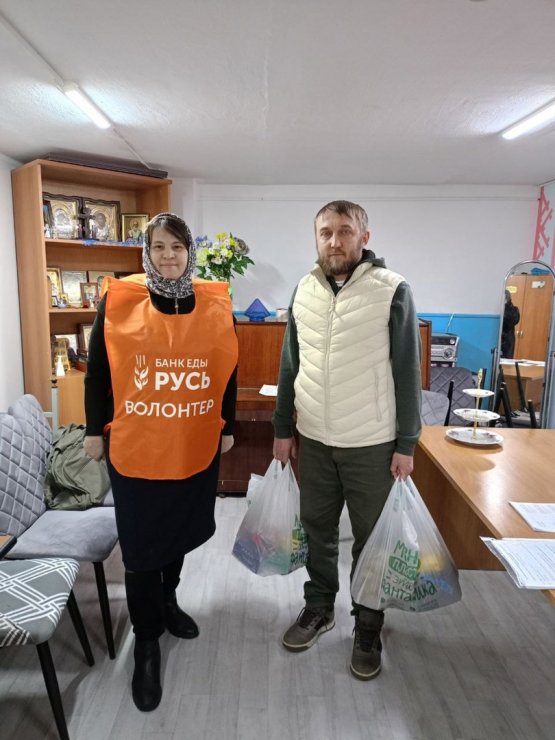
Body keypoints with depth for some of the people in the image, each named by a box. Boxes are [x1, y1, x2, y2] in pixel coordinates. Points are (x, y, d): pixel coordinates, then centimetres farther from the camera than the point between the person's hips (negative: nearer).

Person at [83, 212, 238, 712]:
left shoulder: (216, 305, -1)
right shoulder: (118, 301, -6)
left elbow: (228, 371, 6)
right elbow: (98, 370, 1)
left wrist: (227, 427, 9)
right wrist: (95, 430, 3)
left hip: (197, 445, 3)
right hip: (134, 446, -2)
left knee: (182, 530, 20)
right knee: (141, 542, 8)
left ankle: (167, 599, 48)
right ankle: (147, 641, 29)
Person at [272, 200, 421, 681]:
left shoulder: (393, 291, -10)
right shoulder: (304, 291, 3)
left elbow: (407, 372, -8)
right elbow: (290, 366, 9)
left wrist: (406, 444, -9)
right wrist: (283, 429, 9)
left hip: (372, 444, -3)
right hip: (314, 441, 4)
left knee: (371, 540, 12)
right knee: (317, 530, 19)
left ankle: (368, 628, 35)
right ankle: (319, 608, 42)